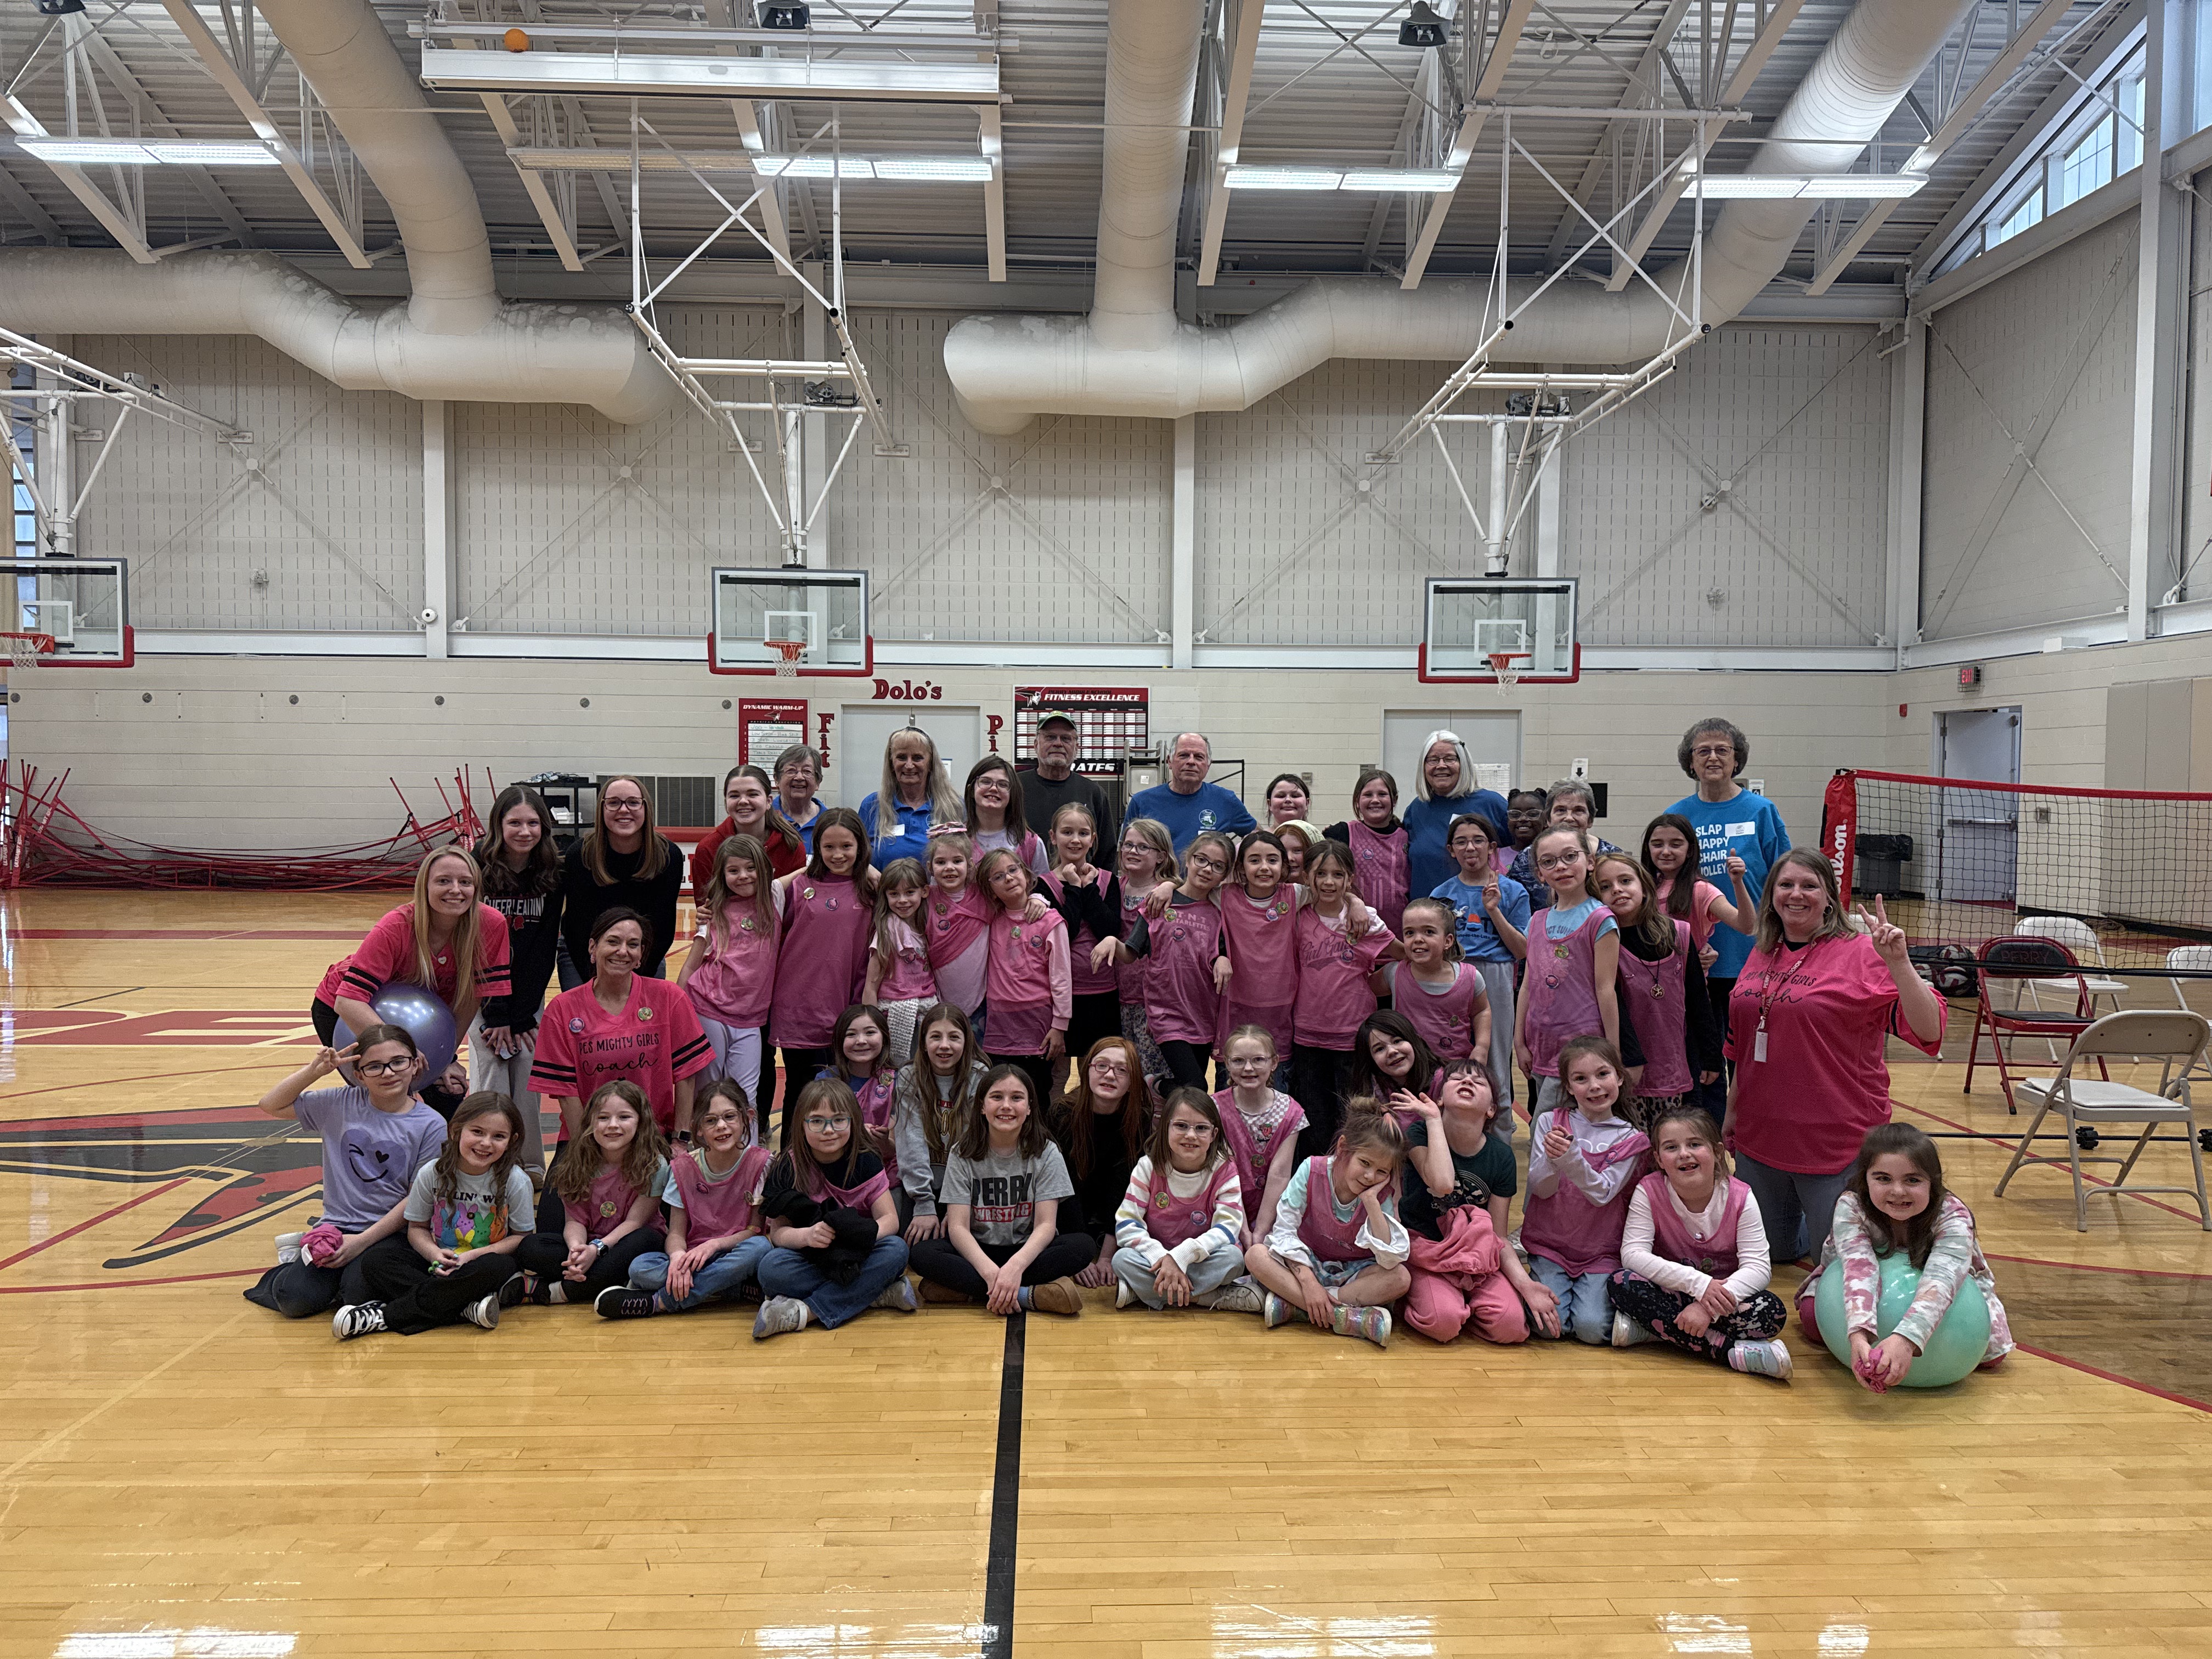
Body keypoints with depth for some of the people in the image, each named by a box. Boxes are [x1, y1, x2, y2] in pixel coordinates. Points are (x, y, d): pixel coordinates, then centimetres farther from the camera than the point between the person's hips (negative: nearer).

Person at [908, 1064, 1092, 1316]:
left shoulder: (1046, 1153, -3)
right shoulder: (963, 1155, -3)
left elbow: (1046, 1225, -11)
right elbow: (958, 1227, -11)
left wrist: (1015, 1266, -32)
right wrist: (990, 1270, -31)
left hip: (1029, 1250, 0)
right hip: (977, 1252, 0)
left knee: (1082, 1247, -29)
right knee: (922, 1253, -28)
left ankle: (965, 1289, -29)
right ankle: (1028, 1296, -33)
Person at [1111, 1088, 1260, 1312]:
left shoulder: (1224, 1170, -8)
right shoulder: (1148, 1167, -7)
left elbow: (1228, 1229, -19)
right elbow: (1126, 1224, -13)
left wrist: (1180, 1256, -32)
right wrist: (1163, 1260, -29)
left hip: (1201, 1260, 0)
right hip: (1156, 1258, 0)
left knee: (1233, 1257, -31)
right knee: (1122, 1259, -29)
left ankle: (1141, 1290, -23)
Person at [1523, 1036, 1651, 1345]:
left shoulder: (1630, 1139, -2)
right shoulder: (1550, 1122, -1)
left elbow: (1602, 1193, -15)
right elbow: (1540, 1188, -8)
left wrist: (1570, 1157, -32)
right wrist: (1552, 1158, -30)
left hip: (1601, 1251, 0)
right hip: (1550, 1243, 0)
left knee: (1593, 1328, -18)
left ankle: (1594, 1290, 13)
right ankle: (1548, 1283, 14)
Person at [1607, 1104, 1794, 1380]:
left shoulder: (1740, 1197, -11)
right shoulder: (1649, 1192, -13)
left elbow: (1758, 1267, -18)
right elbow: (1632, 1254, -22)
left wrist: (1707, 1308, -34)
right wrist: (1699, 1283, -33)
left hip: (1720, 1299, 1)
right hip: (1672, 1294, -1)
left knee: (1772, 1311, -28)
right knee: (1621, 1284, -30)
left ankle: (1648, 1328, -24)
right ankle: (1732, 1352, -32)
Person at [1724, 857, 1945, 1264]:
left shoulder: (1859, 954, -11)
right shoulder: (1761, 955, 6)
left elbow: (1928, 1031, -22)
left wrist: (1898, 963, -33)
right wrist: (1732, 1109, 19)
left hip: (1837, 1141, -5)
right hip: (1760, 1136, 6)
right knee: (1770, 1251, 20)